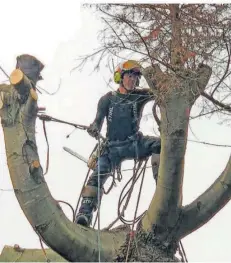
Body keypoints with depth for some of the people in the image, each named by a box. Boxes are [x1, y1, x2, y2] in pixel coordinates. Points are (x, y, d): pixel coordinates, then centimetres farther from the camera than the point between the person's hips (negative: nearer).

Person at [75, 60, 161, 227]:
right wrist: (94, 129, -24)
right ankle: (85, 214, -24)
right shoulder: (108, 99, 3)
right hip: (113, 147, -1)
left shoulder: (140, 96, 3)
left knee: (160, 144, -24)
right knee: (98, 175, -20)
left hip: (135, 144, 1)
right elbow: (98, 121, -1)